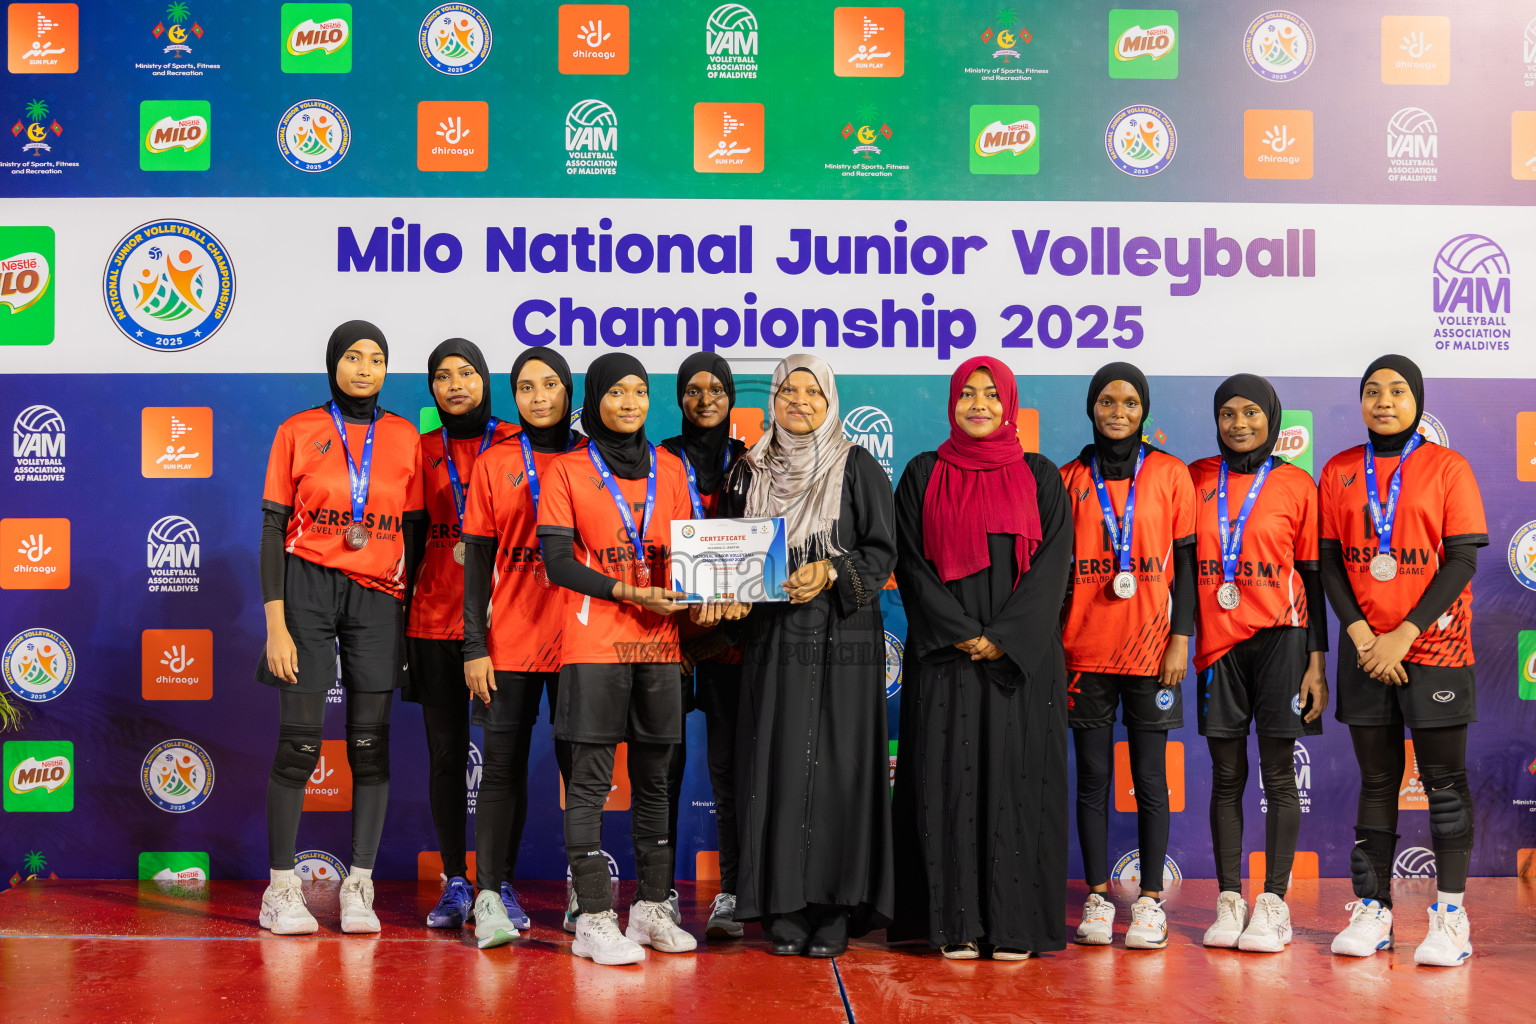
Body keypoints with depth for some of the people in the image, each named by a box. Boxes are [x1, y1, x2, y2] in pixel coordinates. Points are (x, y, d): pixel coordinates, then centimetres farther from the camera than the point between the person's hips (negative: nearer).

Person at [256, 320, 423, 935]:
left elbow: (412, 532, 11)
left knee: (370, 743, 1)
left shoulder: (405, 438, 9)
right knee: (300, 742, -4)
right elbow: (273, 531, 0)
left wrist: (409, 615, 4)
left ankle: (359, 890, 9)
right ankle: (281, 890, 6)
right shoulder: (298, 431, 3)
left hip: (378, 597, 2)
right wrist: (276, 625, -7)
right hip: (308, 589, -2)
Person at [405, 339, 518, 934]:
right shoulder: (423, 451, 11)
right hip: (436, 618, 2)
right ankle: (455, 883, 12)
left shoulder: (514, 444, 6)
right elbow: (410, 537, 11)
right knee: (446, 753, 3)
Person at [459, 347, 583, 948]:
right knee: (503, 767, 0)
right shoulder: (495, 464, 6)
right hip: (510, 642, 0)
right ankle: (492, 893, 5)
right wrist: (474, 645, -3)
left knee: (580, 764, 4)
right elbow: (477, 560, 5)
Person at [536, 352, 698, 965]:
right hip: (594, 643, -4)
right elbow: (557, 561, -6)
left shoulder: (670, 469, 13)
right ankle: (594, 918, -2)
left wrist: (692, 596, -5)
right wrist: (629, 592, -15)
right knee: (590, 781, -5)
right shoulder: (567, 470, 2)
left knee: (654, 778, 8)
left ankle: (651, 907, 17)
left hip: (659, 642, 4)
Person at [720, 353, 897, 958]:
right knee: (777, 763, -1)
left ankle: (837, 905, 2)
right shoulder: (750, 472, 12)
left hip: (842, 638, -2)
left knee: (838, 762, -4)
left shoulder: (857, 468, 3)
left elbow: (883, 551, 0)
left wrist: (830, 573, -16)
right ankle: (785, 905, 6)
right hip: (772, 638, 3)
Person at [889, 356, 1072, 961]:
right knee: (949, 776, -2)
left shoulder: (1039, 477, 7)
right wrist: (961, 633, -11)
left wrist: (1003, 637, -12)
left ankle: (1015, 925, 5)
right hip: (943, 655, 0)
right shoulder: (923, 476, 8)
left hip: (1021, 657, 0)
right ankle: (957, 925, 4)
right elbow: (911, 563, 1)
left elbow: (1053, 563, -1)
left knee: (1015, 776, -1)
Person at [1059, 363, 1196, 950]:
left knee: (1150, 778, 2)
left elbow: (1185, 563, 5)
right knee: (1093, 778, 4)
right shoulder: (1069, 479, 7)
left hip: (1149, 648, -1)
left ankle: (1150, 901, 10)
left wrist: (1180, 638, -2)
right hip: (1085, 650, 1)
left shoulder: (1170, 475, 5)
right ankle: (1097, 898, 12)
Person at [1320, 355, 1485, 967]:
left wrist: (1406, 634, -14)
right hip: (1365, 648, 3)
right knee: (1376, 779, 7)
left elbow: (1461, 561, -6)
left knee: (1444, 779, 1)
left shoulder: (1446, 468, -1)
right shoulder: (1338, 472, 8)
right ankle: (1372, 911, 11)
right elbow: (1331, 561, 6)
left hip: (1434, 645, -3)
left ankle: (1450, 915, 5)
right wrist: (1359, 632, -8)